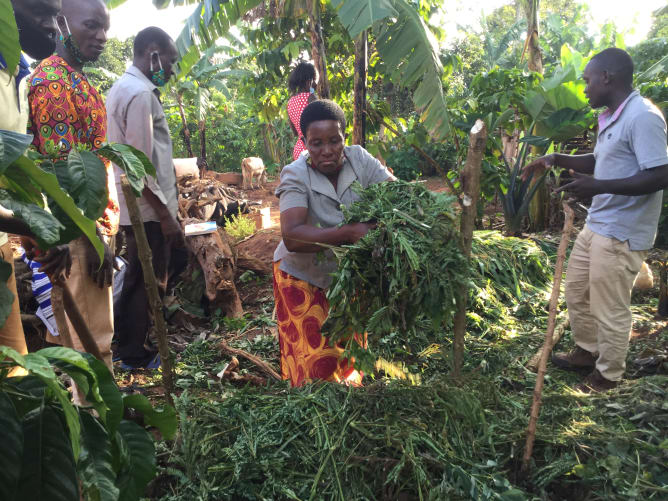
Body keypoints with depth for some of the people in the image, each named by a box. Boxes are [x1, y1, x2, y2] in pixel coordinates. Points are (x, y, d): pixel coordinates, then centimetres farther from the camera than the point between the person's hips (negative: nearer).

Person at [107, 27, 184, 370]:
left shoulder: (123, 87, 14)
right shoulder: (141, 94, -18)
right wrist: (166, 215, -18)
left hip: (135, 207, 10)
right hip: (147, 210, -10)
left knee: (138, 281, 20)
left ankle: (127, 346, 34)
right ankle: (136, 355, 19)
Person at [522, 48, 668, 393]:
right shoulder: (610, 117, 11)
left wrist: (597, 186, -30)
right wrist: (558, 160, 13)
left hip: (621, 234, -10)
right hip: (596, 225, 10)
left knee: (610, 310, 5)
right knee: (576, 294, 21)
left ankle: (608, 375, 24)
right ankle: (586, 351, 41)